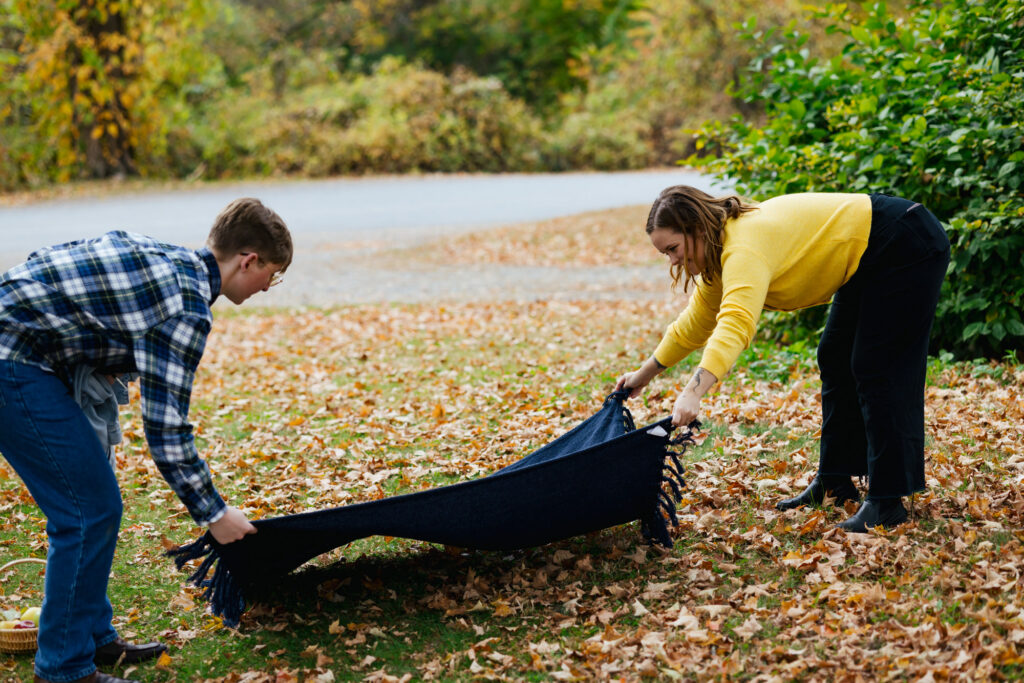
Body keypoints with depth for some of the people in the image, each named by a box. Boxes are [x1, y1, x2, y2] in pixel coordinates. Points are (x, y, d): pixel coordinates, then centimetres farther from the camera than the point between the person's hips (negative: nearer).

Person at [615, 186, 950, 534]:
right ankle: (835, 483, 21)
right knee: (836, 360, 12)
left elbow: (735, 324, -45)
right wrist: (644, 373, 18)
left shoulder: (745, 248, -29)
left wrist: (693, 392, -55)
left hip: (908, 246, -10)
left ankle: (887, 502, -8)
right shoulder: (720, 252, 2)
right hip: (867, 262, 10)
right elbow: (696, 322, 15)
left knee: (878, 372, -12)